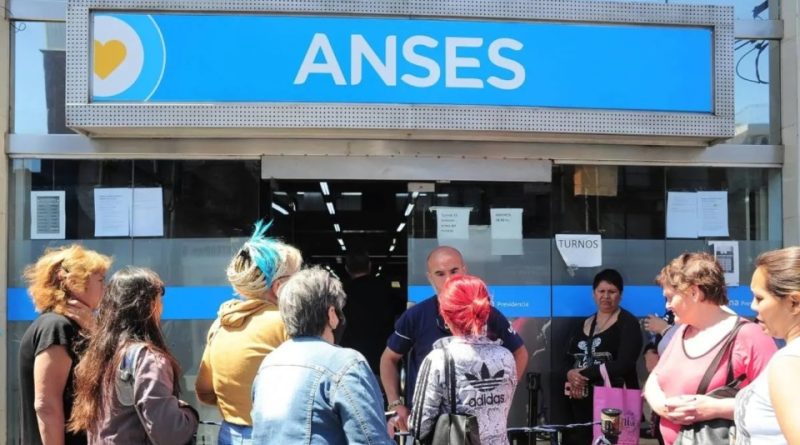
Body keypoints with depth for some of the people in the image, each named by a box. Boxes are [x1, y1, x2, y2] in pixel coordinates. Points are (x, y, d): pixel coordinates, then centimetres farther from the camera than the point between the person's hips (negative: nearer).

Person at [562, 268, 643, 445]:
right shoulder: (583, 325, 18)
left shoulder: (628, 323, 1)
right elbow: (568, 361, 13)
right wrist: (571, 375, -11)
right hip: (581, 405, 5)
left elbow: (623, 365, -11)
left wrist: (584, 375, -10)